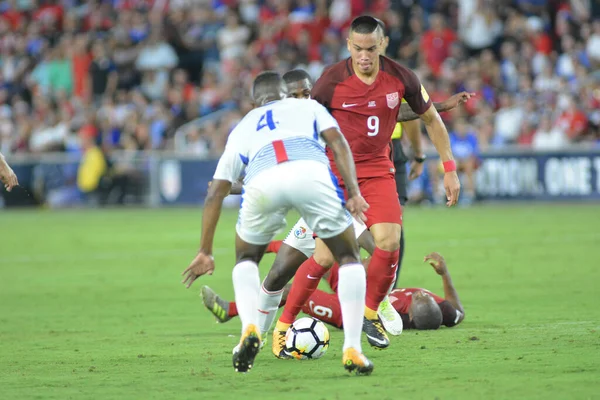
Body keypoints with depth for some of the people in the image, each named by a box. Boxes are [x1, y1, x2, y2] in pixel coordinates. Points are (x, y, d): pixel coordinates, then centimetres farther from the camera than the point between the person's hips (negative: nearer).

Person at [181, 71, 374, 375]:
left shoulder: (242, 128, 39)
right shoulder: (308, 107, 37)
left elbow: (215, 193, 35)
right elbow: (337, 142, 16)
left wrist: (205, 252, 39)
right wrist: (354, 192, 7)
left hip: (262, 181, 1)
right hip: (311, 171, -1)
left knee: (246, 259, 29)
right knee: (349, 258, 19)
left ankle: (249, 328, 4)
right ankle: (352, 350, 7)